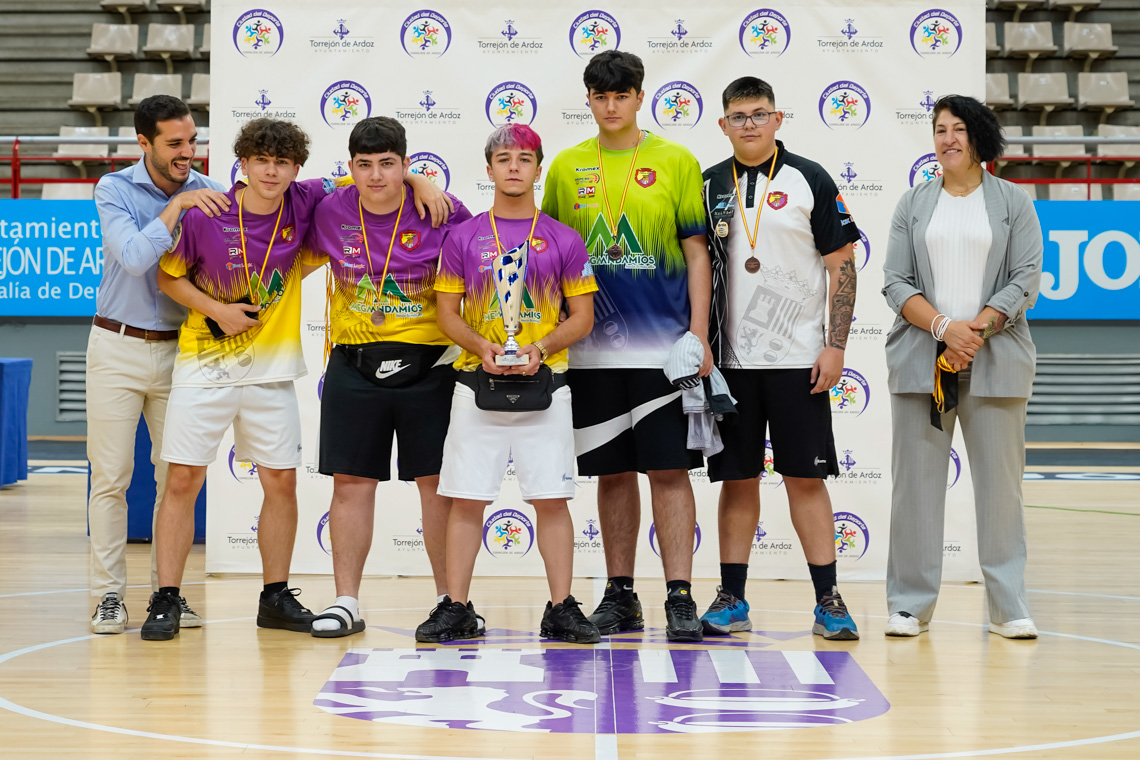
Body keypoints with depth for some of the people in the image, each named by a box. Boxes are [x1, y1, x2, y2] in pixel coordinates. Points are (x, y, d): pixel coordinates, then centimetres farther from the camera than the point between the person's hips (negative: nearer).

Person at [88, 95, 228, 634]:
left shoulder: (206, 193, 2)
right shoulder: (115, 190, -6)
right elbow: (134, 257, -21)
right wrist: (177, 206, -23)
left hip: (179, 348, 3)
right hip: (118, 347, -3)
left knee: (177, 477, 3)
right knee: (110, 476, -2)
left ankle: (168, 590, 12)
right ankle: (110, 594, 5)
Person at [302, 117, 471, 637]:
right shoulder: (331, 212, -2)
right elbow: (305, 259, 17)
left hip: (429, 362, -2)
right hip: (354, 364, 2)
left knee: (437, 481, 3)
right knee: (352, 481, 4)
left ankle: (449, 598, 13)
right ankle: (346, 602, 12)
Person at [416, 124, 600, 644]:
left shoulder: (563, 239, 5)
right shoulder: (463, 237, 6)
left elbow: (583, 317, 5)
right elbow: (448, 313, 7)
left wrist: (541, 348, -12)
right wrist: (481, 346, -12)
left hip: (544, 385, 0)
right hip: (477, 385, 0)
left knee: (551, 499, 0)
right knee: (466, 498, 1)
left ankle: (562, 610, 7)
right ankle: (456, 610, 8)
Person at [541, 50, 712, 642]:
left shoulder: (676, 162, 2)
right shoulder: (567, 167, 8)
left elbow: (696, 253, 1)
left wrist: (700, 337, -6)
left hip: (663, 344, -3)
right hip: (592, 348, 3)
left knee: (669, 469, -4)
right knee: (612, 471, 9)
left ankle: (680, 598, -2)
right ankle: (620, 596, 17)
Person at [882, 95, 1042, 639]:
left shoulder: (1013, 202, 9)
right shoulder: (913, 204, 12)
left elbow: (1025, 281, 0)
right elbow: (895, 282, 4)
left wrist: (976, 329, -13)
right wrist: (944, 327, -12)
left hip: (995, 361, -1)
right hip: (921, 361, 1)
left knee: (1000, 481, -2)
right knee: (916, 480, 1)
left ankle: (1008, 607, 5)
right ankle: (910, 604, 8)